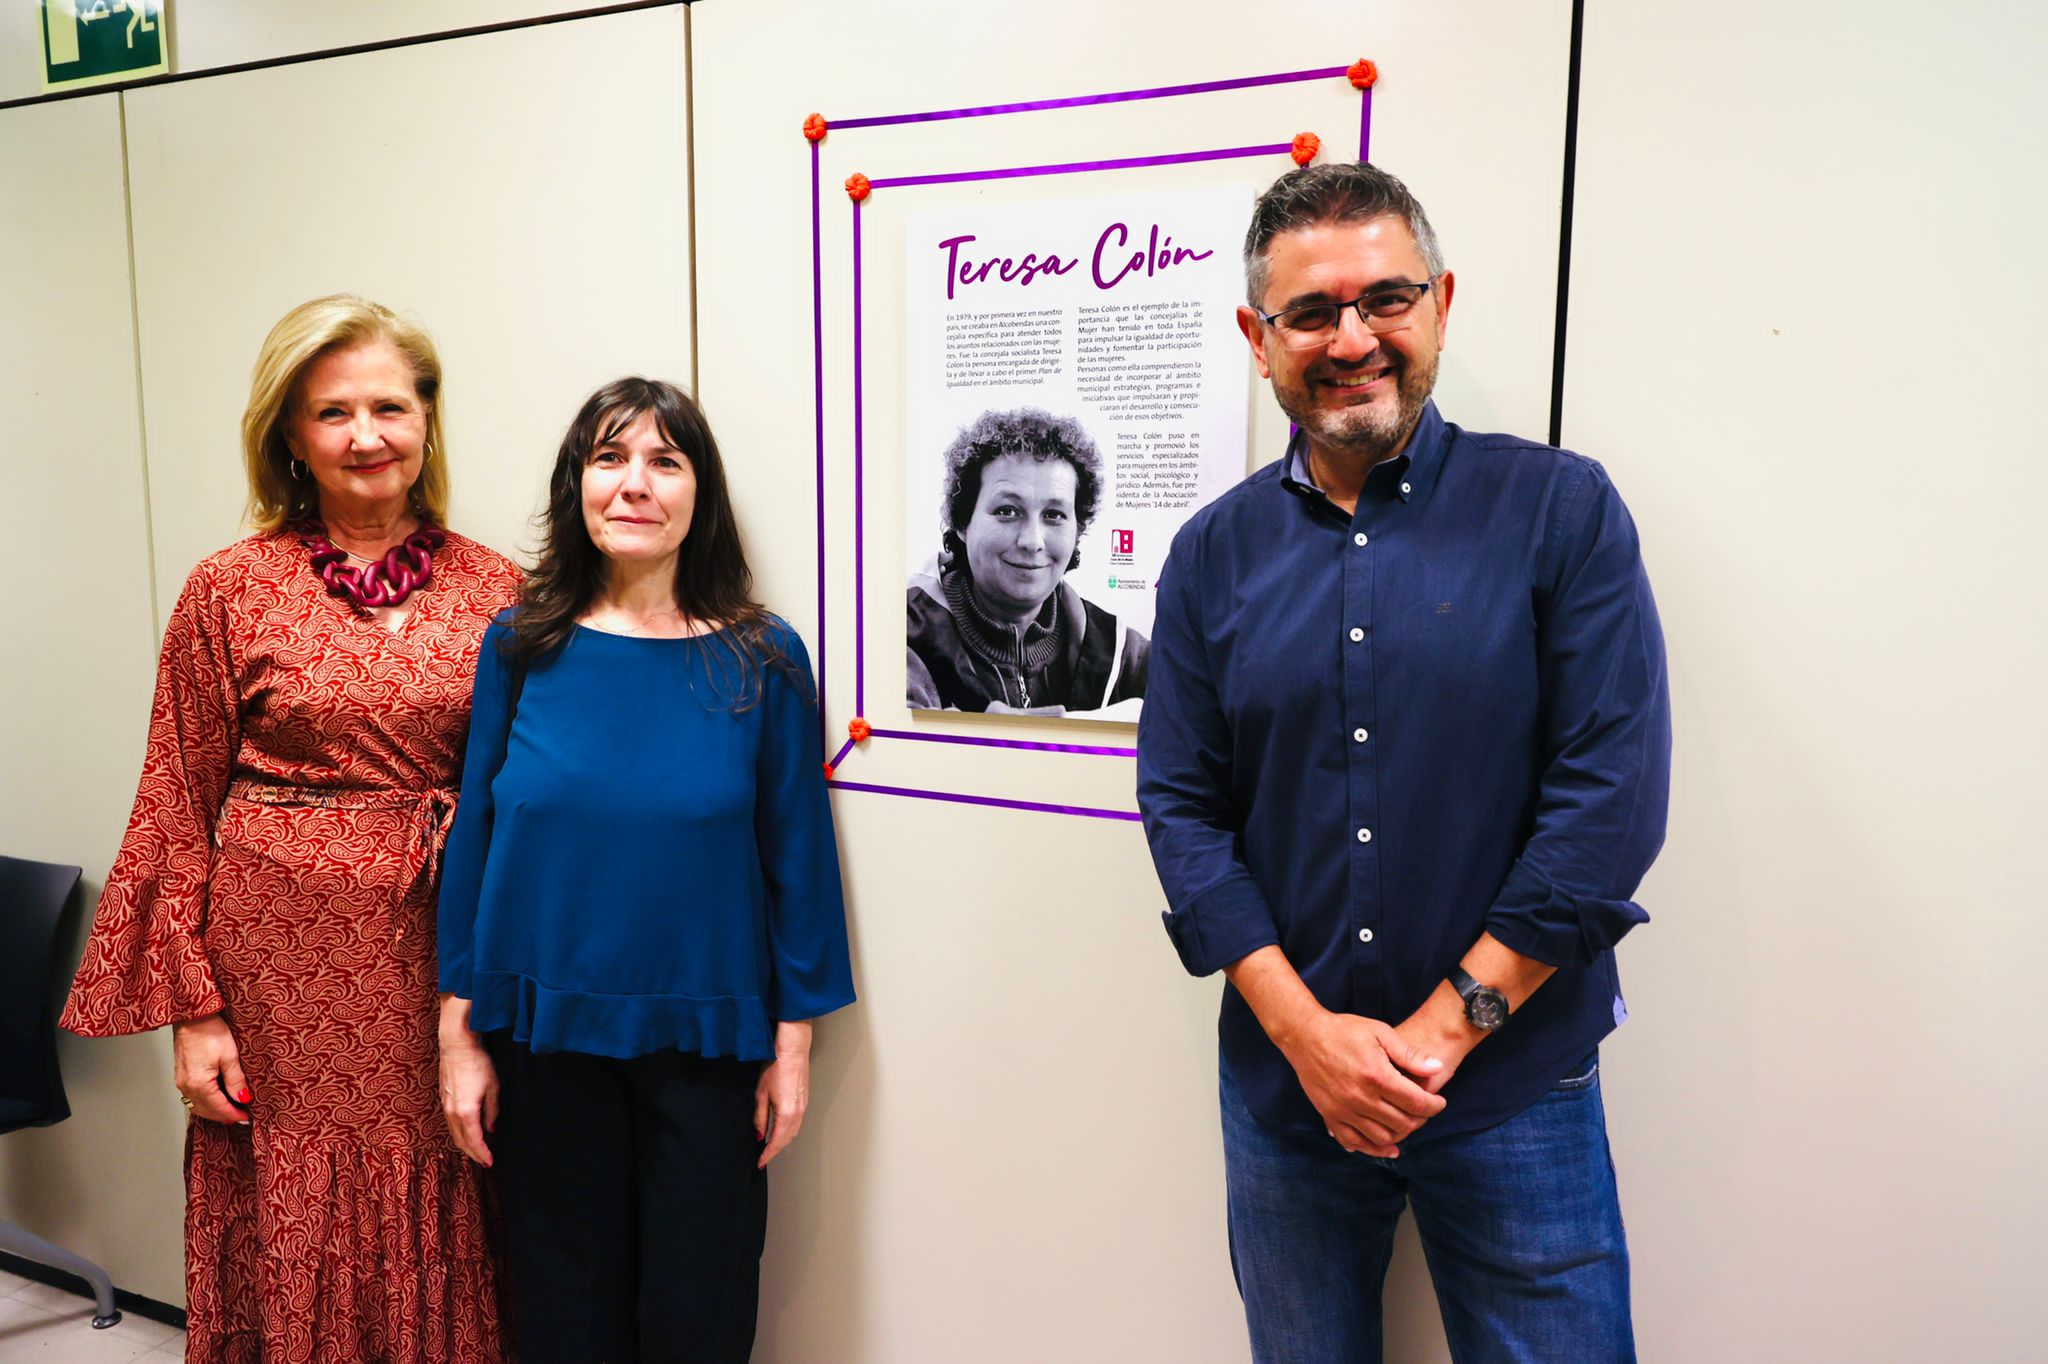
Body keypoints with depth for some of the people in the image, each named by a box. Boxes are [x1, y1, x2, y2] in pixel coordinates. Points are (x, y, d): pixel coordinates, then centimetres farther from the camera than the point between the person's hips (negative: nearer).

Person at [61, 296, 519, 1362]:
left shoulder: (496, 590, 2)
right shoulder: (232, 589, -2)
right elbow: (178, 809, 1)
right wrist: (192, 1007, -2)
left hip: (445, 950, 2)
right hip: (286, 952, -1)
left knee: (435, 1242, 10)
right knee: (295, 1243, 10)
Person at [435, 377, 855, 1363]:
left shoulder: (762, 661, -7)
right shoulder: (520, 646, -3)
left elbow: (797, 856, -3)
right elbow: (473, 839, 2)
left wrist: (793, 1041, -2)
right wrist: (460, 1030, 1)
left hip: (704, 1037, -1)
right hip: (545, 1035, 1)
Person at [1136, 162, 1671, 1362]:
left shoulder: (1563, 510, -6)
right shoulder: (1215, 553, 1)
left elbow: (1613, 797, -10)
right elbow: (1180, 807, 0)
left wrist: (1449, 1023, -12)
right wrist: (1306, 1030, -10)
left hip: (1516, 1092, -2)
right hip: (1284, 1085, 3)